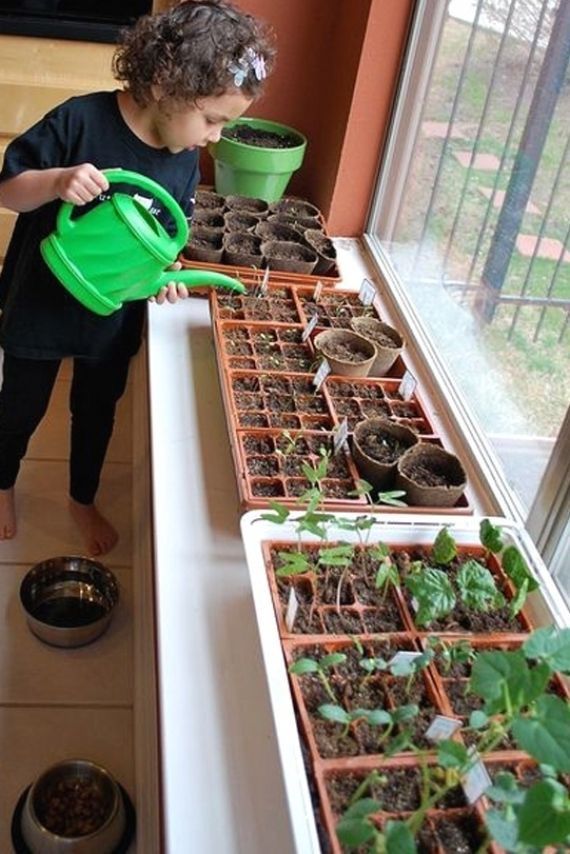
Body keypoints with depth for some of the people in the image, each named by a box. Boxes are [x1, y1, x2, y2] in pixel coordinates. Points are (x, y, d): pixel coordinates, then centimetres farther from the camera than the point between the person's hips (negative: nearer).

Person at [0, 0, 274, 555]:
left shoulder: (184, 162, -9)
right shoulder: (81, 120, -24)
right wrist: (57, 181, -37)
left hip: (114, 318, 4)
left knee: (97, 413, 22)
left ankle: (83, 500, 48)